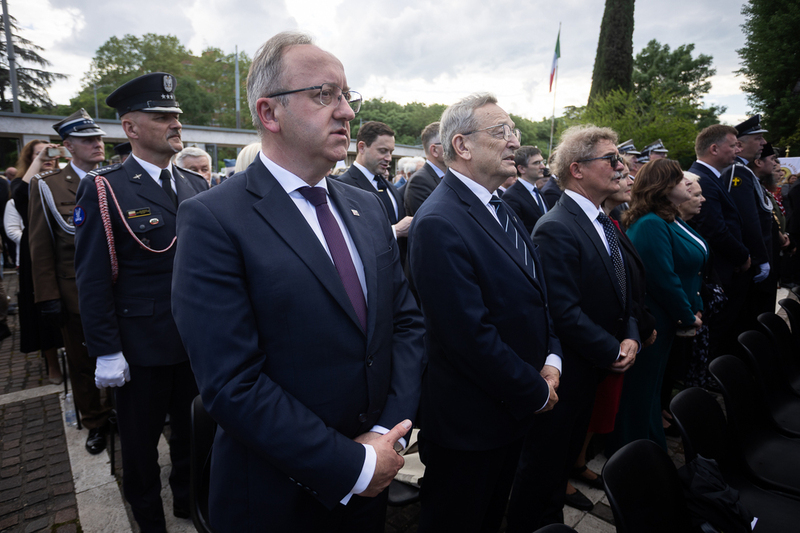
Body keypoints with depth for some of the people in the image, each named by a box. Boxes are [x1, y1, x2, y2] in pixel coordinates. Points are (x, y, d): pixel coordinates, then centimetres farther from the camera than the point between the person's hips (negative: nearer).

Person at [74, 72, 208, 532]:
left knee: (194, 431, 19)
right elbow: (93, 278, -11)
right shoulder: (104, 188, -9)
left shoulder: (198, 186, 6)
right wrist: (106, 352, -12)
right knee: (141, 441, 16)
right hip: (142, 345, -4)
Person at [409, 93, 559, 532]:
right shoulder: (439, 223, -25)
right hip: (468, 425, -8)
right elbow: (471, 335, -27)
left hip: (512, 412, 8)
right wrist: (536, 393, -14)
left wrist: (551, 359, -1)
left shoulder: (499, 208, 6)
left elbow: (534, 293, 12)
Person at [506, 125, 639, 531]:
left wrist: (631, 337, -1)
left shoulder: (605, 224, 9)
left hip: (594, 370, 9)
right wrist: (613, 352, -15)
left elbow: (621, 293, 15)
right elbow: (564, 313, -25)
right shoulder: (556, 229, -22)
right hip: (566, 372, -9)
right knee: (544, 464, 9)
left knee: (567, 456, 24)